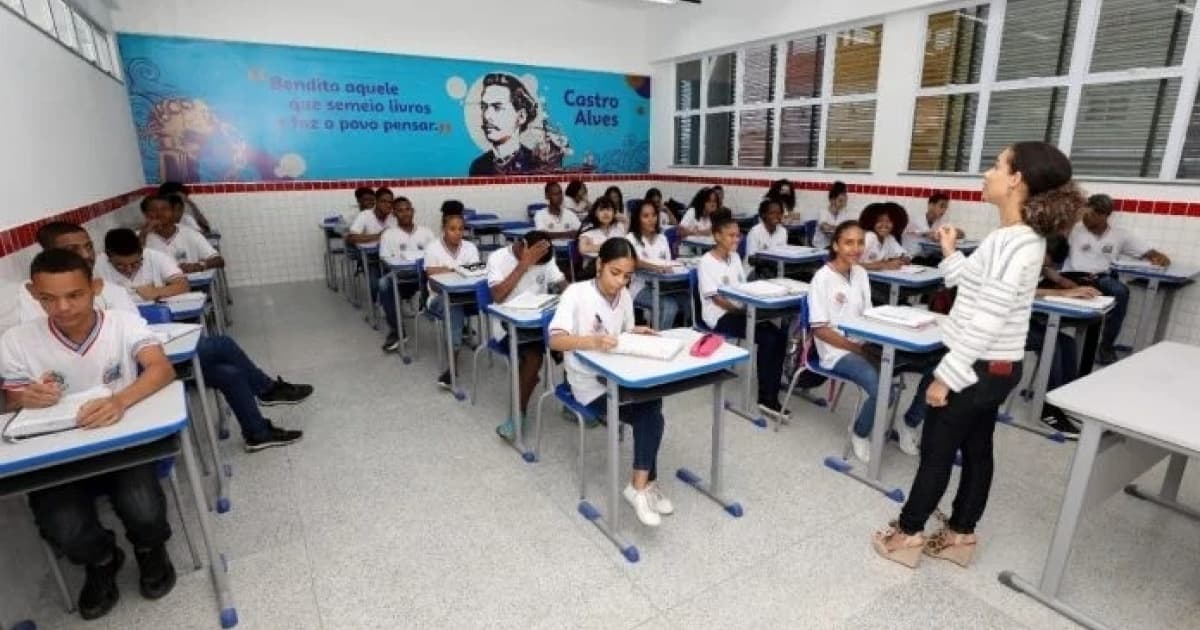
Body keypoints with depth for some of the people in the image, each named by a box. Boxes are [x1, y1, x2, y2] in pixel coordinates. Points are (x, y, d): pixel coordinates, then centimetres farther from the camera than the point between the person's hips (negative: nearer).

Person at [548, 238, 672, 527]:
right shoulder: (576, 293, -15)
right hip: (590, 384, -5)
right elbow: (555, 340, -26)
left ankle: (640, 486, -7)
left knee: (650, 410, -21)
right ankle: (644, 485, -4)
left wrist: (634, 334, -10)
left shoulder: (624, 296, 4)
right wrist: (591, 341, -43)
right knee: (651, 417, -19)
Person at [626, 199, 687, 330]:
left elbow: (668, 264, 17)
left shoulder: (662, 238, 20)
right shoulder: (631, 238, 2)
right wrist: (654, 267, -38)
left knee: (688, 301, -23)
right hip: (640, 287, -5)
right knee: (670, 305, -31)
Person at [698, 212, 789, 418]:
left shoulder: (735, 257, 13)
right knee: (767, 339, -23)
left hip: (739, 311, 7)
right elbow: (716, 298, -15)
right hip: (720, 316, -7)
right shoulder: (707, 262, -10)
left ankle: (770, 396, -8)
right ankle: (767, 398, -11)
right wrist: (744, 311, -20)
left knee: (780, 335, -13)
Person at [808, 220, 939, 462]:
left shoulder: (861, 273, 9)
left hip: (866, 346, 7)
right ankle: (859, 433, -1)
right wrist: (856, 348, -19)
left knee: (935, 363, -8)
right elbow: (820, 329, -14)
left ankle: (909, 424, 11)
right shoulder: (823, 278, -12)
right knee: (880, 387, -35)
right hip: (838, 352, -7)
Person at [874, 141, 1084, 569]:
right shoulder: (1019, 237, 8)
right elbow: (974, 288, 13)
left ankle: (908, 534, 19)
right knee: (976, 449, 17)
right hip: (993, 367, 10)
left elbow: (987, 320, -25)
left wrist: (947, 376, -22)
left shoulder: (1015, 243, -23)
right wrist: (950, 253, 15)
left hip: (978, 368, -10)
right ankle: (960, 536, 31)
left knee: (936, 450, 3)